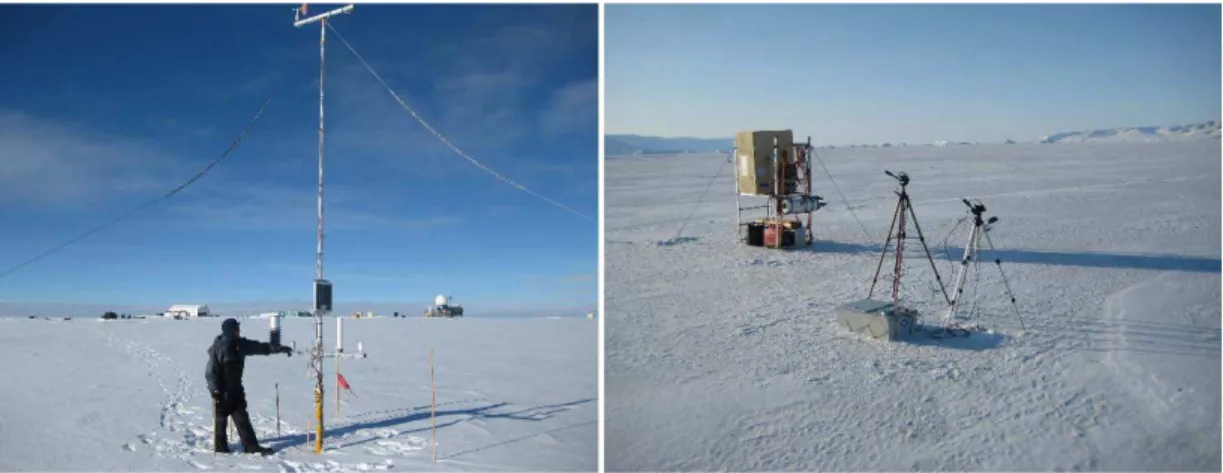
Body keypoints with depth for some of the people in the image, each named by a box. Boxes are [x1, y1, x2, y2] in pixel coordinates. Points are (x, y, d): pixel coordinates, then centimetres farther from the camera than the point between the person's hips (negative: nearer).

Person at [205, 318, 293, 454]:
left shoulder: (240, 344, 3)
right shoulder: (218, 348, -16)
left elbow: (261, 347, 10)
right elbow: (211, 371, -17)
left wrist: (280, 348, 8)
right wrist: (215, 390, -22)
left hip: (236, 389, 7)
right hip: (222, 391, -7)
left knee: (242, 418, 6)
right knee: (221, 419, 4)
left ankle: (251, 446, 7)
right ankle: (221, 447, 17)